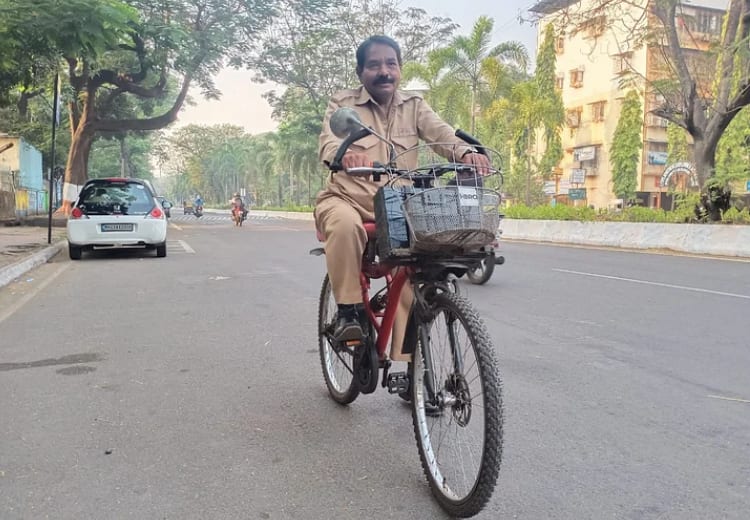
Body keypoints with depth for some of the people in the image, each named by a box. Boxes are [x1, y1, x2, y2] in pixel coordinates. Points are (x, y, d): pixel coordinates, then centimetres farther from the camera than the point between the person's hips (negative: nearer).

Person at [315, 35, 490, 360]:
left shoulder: (414, 105, 11)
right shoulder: (343, 104, 2)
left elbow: (440, 133, -8)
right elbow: (328, 144, -17)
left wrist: (466, 152, -32)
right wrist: (346, 154, -42)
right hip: (347, 199, -3)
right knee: (346, 224, -38)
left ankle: (404, 360, -3)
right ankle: (349, 309, -20)